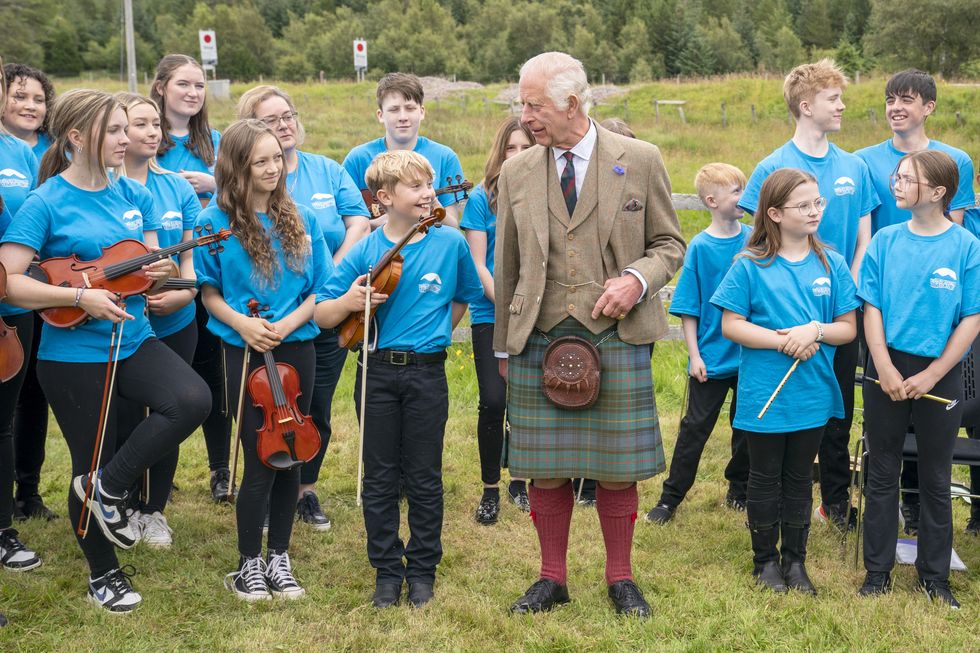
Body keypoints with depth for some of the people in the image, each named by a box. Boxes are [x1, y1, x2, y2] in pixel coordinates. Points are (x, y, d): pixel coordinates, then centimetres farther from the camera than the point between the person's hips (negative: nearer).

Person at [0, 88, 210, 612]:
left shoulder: (134, 194, 5)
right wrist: (80, 297, -24)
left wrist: (159, 271, -10)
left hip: (134, 340, 5)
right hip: (72, 354, -4)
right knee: (91, 460, 6)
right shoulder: (46, 203, -12)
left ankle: (109, 487, -1)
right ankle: (103, 573, 30)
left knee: (192, 400, -22)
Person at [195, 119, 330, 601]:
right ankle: (249, 563, 16)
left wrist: (289, 322, -12)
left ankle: (279, 557, 24)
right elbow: (209, 292, 1)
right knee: (260, 461, -2)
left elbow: (318, 288, 5)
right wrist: (240, 322, -16)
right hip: (246, 353, -3)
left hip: (296, 349, 3)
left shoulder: (301, 220, 2)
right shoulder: (215, 222, -6)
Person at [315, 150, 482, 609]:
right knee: (380, 480, 8)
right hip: (377, 372, 1)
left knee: (424, 479, 8)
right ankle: (387, 570, 21)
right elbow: (321, 316, -1)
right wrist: (349, 302, -19)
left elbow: (465, 296, 16)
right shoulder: (364, 252, -3)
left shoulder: (451, 243, -2)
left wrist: (436, 331, 8)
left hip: (427, 372, 0)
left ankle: (422, 570, 22)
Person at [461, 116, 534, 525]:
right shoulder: (482, 198, -2)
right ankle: (489, 489, 9)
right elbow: (477, 264, -4)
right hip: (491, 315, -2)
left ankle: (519, 482, 25)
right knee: (493, 401, -7)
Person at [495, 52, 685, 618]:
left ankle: (620, 578, 23)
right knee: (544, 469, 6)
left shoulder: (640, 160, 0)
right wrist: (504, 347, 16)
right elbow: (506, 267, 13)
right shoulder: (517, 173, 7)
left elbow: (669, 244, 7)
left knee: (617, 467, 5)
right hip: (538, 339, 2)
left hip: (617, 337, -2)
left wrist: (637, 279, -14)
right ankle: (553, 579, 23)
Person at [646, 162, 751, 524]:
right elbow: (689, 308, -7)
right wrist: (694, 355, -10)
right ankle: (671, 497, 13)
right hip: (712, 358, -3)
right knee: (695, 427, 3)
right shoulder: (700, 247, -10)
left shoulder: (754, 240, -1)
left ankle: (739, 491, 30)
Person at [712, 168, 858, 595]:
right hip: (763, 395, -2)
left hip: (813, 395, 3)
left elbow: (848, 328, 3)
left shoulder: (831, 264, 2)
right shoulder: (751, 266, -7)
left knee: (799, 479, 14)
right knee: (765, 479, 11)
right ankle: (765, 559, 25)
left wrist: (815, 330, -17)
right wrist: (785, 341, -17)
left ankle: (795, 560, 27)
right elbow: (731, 325, -10)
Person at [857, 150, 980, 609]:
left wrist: (931, 376, -11)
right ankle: (877, 571, 19)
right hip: (887, 370, 2)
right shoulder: (886, 241, -2)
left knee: (935, 480, 10)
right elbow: (871, 309, -1)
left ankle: (934, 576, 22)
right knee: (881, 475, 8)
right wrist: (886, 370, -11)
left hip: (939, 374, -1)